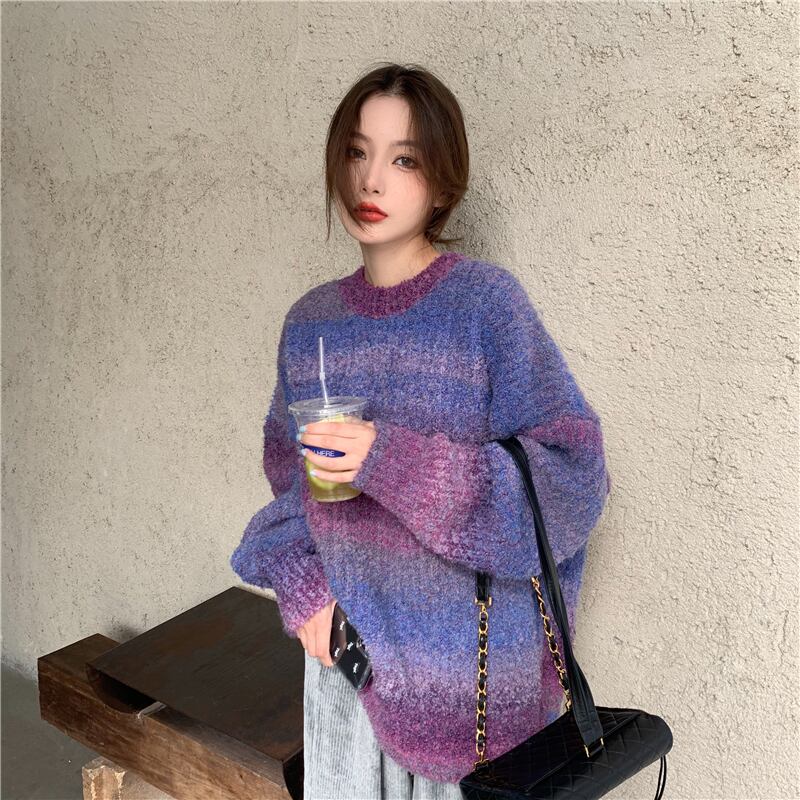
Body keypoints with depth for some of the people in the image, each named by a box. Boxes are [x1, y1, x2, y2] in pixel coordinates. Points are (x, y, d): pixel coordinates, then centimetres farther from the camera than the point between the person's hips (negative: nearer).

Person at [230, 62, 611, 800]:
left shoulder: (487, 301, -14)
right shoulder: (310, 322, 2)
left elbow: (574, 475, -16)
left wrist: (395, 462, -25)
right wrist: (301, 584, -5)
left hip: (466, 651, -4)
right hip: (345, 643, 4)